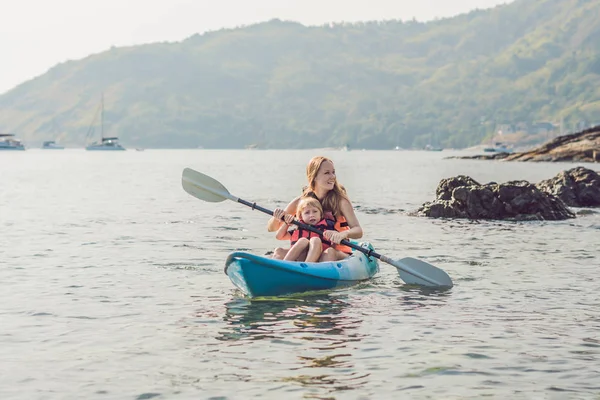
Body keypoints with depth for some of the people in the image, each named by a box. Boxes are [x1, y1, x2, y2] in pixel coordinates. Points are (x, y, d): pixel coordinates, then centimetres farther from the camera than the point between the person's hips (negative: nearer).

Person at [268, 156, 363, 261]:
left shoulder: (340, 200, -6)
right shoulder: (301, 201, 3)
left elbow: (358, 231, -16)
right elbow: (271, 228, 9)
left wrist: (343, 234, -38)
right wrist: (276, 217, -15)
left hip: (338, 254, -3)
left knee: (329, 253, -36)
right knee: (279, 252, -18)